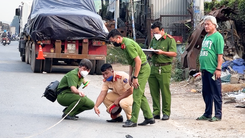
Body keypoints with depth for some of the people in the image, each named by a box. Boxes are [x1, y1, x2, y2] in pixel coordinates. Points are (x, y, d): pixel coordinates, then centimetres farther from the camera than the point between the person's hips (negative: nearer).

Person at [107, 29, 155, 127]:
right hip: (141, 68, 10)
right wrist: (130, 76, 13)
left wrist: (135, 77, -23)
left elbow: (138, 60, -25)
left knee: (137, 95, -9)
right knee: (140, 95, 13)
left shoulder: (128, 44, -22)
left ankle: (133, 120, -8)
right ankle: (149, 117, 18)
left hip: (142, 69, -10)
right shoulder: (124, 44, 10)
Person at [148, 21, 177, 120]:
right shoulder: (154, 40, 18)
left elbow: (174, 53, -9)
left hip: (165, 68, -6)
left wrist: (162, 52, -21)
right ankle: (156, 112, 9)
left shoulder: (169, 39, -2)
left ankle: (166, 113, 1)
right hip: (153, 67, 6)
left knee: (165, 91, -4)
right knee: (154, 91, 4)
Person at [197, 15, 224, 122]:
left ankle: (218, 115, 3)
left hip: (213, 70, -9)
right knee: (206, 93, 13)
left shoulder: (217, 37, -9)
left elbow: (220, 54, -14)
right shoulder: (206, 37, 18)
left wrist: (218, 69, -19)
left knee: (216, 93, -2)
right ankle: (207, 114, 21)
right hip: (205, 69, 9)